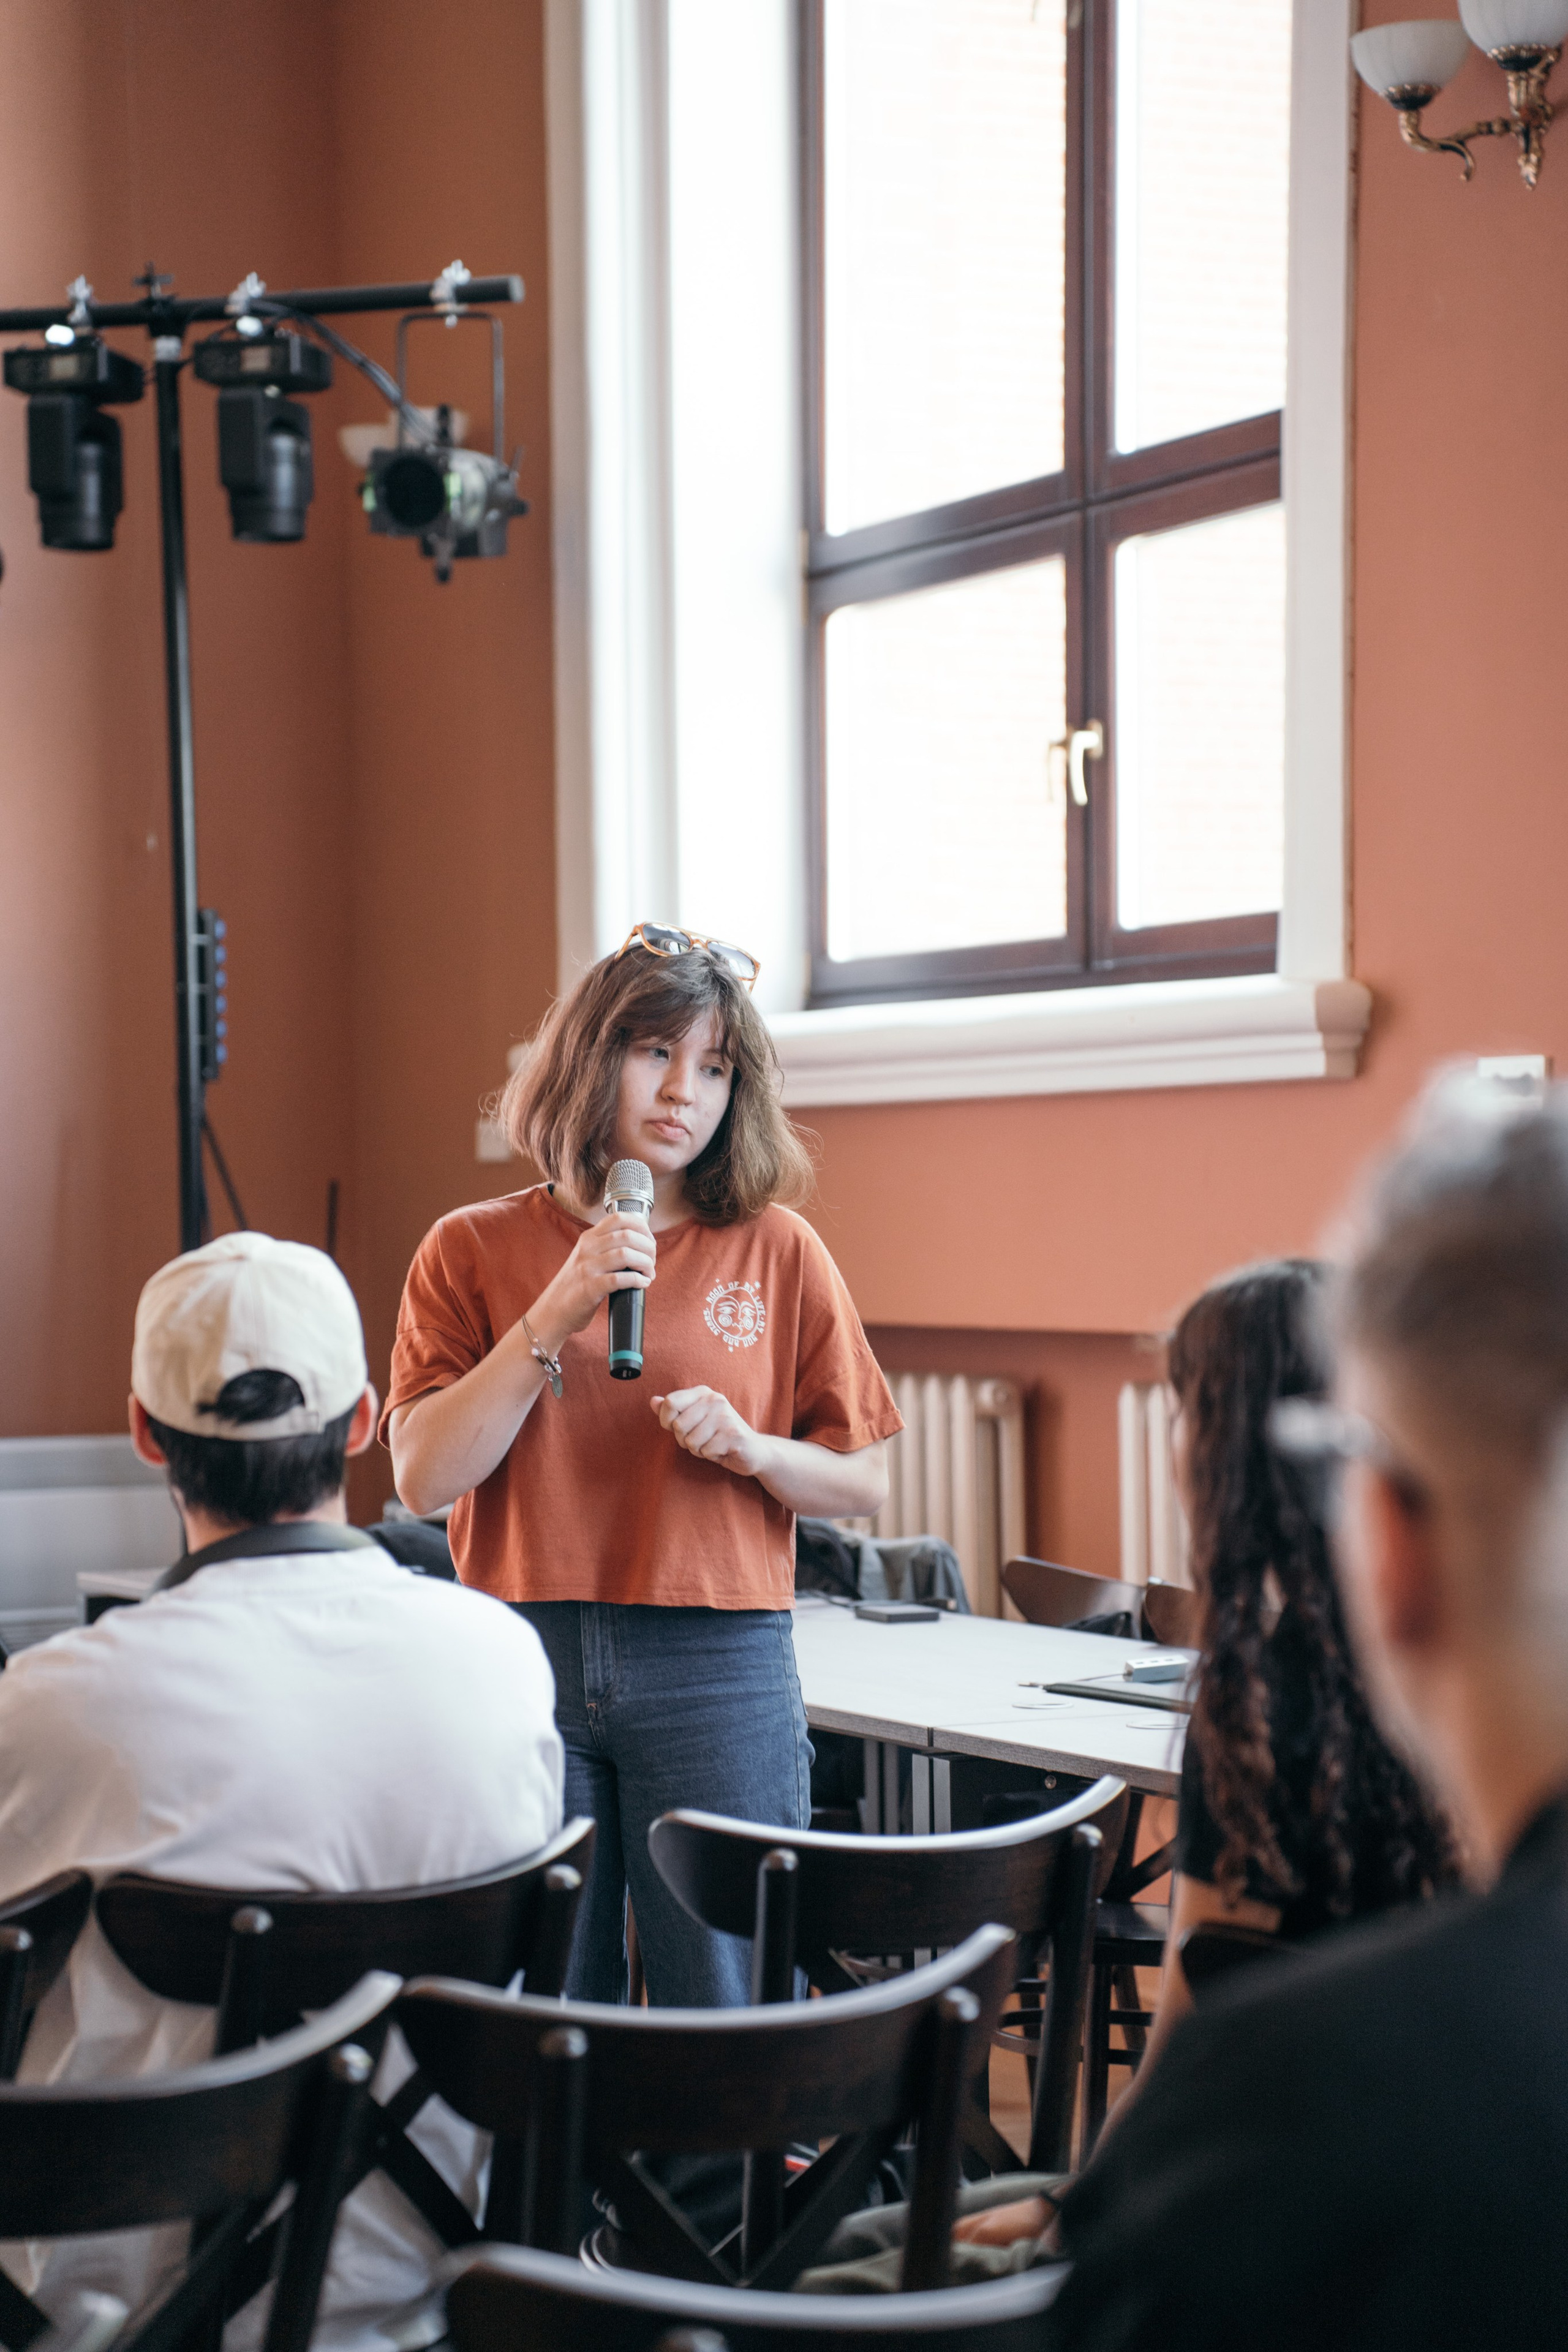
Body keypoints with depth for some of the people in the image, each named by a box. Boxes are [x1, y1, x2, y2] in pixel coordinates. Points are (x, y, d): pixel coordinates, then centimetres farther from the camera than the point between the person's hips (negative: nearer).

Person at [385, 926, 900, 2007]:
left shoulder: (778, 1253, 5)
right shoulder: (474, 1250, 5)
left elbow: (864, 1482, 8)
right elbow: (423, 1478, -6)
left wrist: (748, 1449, -11)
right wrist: (553, 1319, -12)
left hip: (720, 1671, 0)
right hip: (524, 1666, 0)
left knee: (725, 2012, 3)